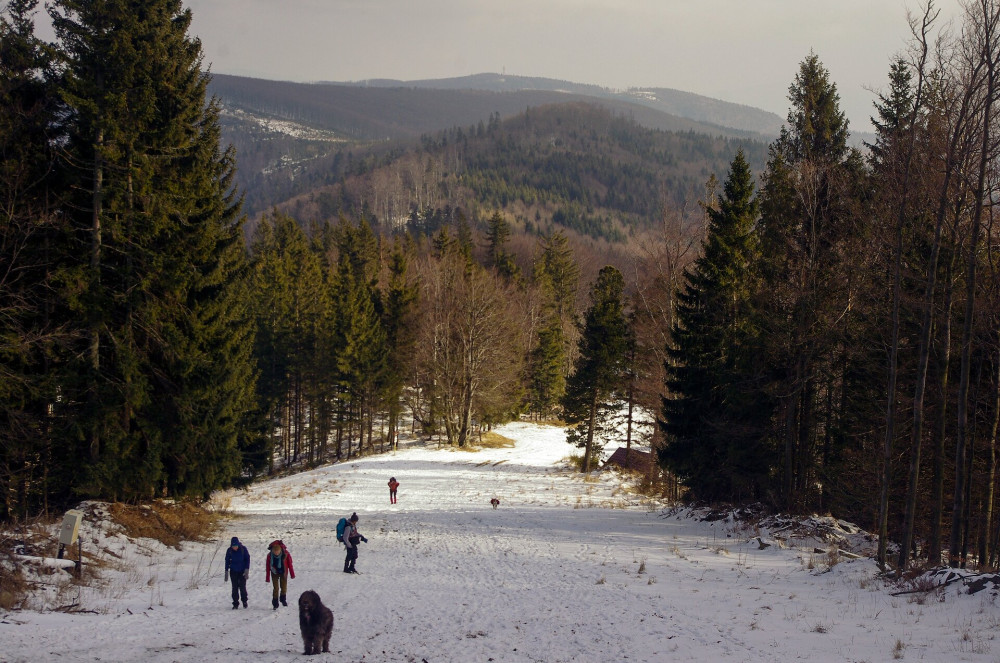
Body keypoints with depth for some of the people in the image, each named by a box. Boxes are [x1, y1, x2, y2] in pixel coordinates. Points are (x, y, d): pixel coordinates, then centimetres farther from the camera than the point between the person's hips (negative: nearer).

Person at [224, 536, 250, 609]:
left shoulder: (243, 549, -11)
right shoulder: (229, 550, -7)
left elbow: (247, 559, -3)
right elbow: (227, 561, 4)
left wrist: (247, 570, -9)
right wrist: (226, 572, 4)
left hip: (242, 571, -1)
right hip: (233, 571, 2)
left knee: (242, 587, -2)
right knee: (235, 588, 1)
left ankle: (244, 601, 20)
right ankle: (235, 604, 8)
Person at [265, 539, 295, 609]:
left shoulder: (286, 554, -24)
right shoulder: (270, 555, -24)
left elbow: (290, 564, -9)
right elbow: (268, 567, -12)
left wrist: (292, 574, -1)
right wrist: (267, 578, -7)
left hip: (283, 572, 1)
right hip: (275, 573, -1)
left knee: (284, 587, 6)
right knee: (276, 588, -5)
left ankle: (283, 599, 32)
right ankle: (275, 604, 6)